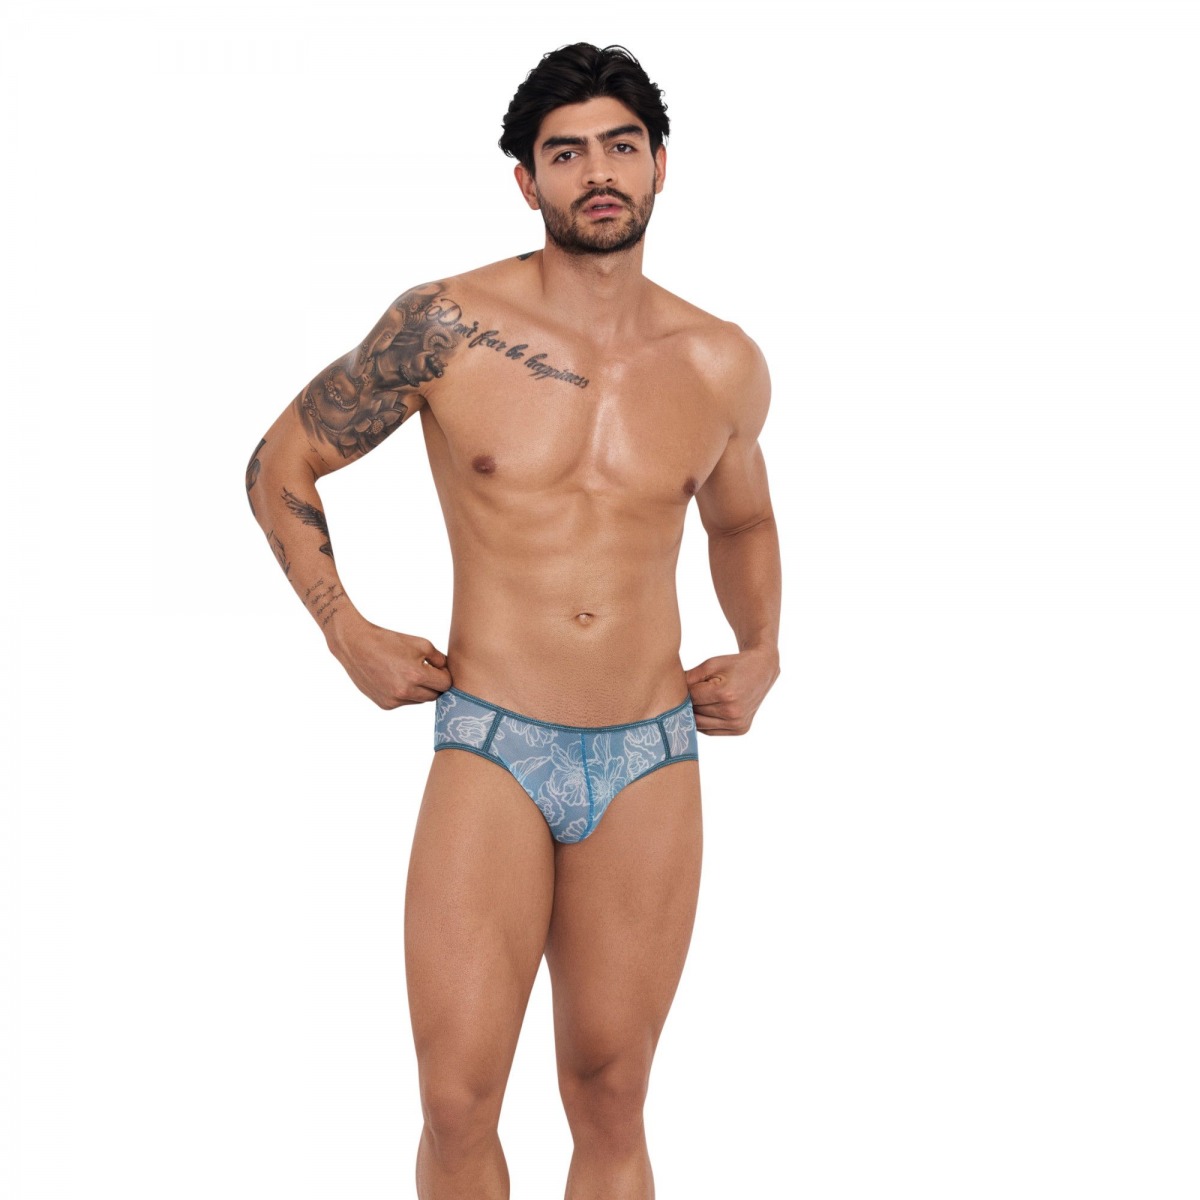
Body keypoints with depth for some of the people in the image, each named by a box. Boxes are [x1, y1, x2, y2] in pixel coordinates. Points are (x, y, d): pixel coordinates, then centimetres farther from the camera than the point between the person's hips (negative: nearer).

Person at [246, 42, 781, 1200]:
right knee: (457, 1104, -3)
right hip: (492, 748, -2)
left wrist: (762, 649, 8)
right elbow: (278, 468, 5)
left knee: (610, 1103, 10)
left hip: (651, 759, 2)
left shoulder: (723, 365, 3)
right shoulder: (448, 327, -6)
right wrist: (348, 635, -2)